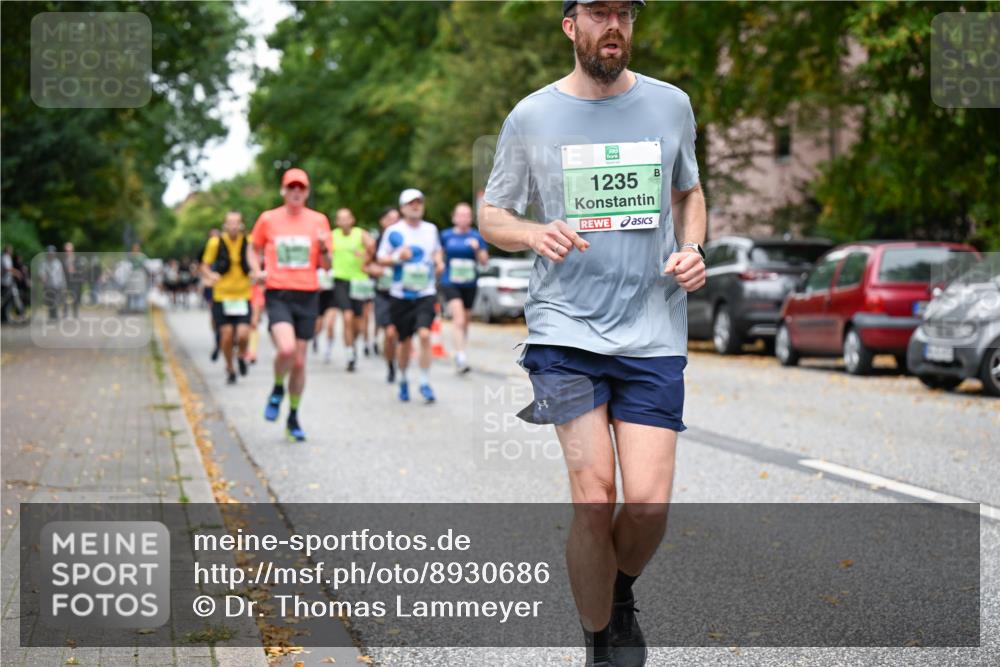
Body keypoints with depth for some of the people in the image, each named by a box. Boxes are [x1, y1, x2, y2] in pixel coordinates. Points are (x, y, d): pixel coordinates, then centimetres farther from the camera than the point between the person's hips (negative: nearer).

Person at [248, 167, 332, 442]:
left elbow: (326, 265, 8)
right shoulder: (268, 219, 3)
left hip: (307, 296, 2)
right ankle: (278, 389, 6)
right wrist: (256, 271, 0)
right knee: (286, 348, -25)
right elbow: (254, 249, 19)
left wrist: (323, 248, -12)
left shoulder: (318, 221, 5)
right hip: (278, 294, -2)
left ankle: (293, 418, 22)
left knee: (299, 361, 6)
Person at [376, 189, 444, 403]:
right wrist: (398, 257, -16)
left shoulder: (431, 229, 8)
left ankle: (425, 383, -9)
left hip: (425, 293, 1)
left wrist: (439, 261, 5)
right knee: (404, 340, 6)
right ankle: (403, 381, 28)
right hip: (401, 294, -1)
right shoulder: (393, 232, -2)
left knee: (424, 334, -17)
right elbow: (381, 259, 3)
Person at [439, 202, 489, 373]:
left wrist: (477, 249, -17)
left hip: (469, 284, 3)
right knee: (459, 319, -21)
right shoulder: (446, 236, 1)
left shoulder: (477, 237, 2)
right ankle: (460, 356, -27)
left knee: (465, 321, 14)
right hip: (450, 283, -3)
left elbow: (484, 261, -1)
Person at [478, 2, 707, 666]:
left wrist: (693, 249, 4)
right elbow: (491, 216, 11)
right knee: (593, 493, -10)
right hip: (567, 327, -1)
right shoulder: (531, 117, 3)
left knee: (648, 502, -7)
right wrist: (535, 233, -12)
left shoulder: (670, 105, 8)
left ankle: (622, 594, 26)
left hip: (654, 331, 2)